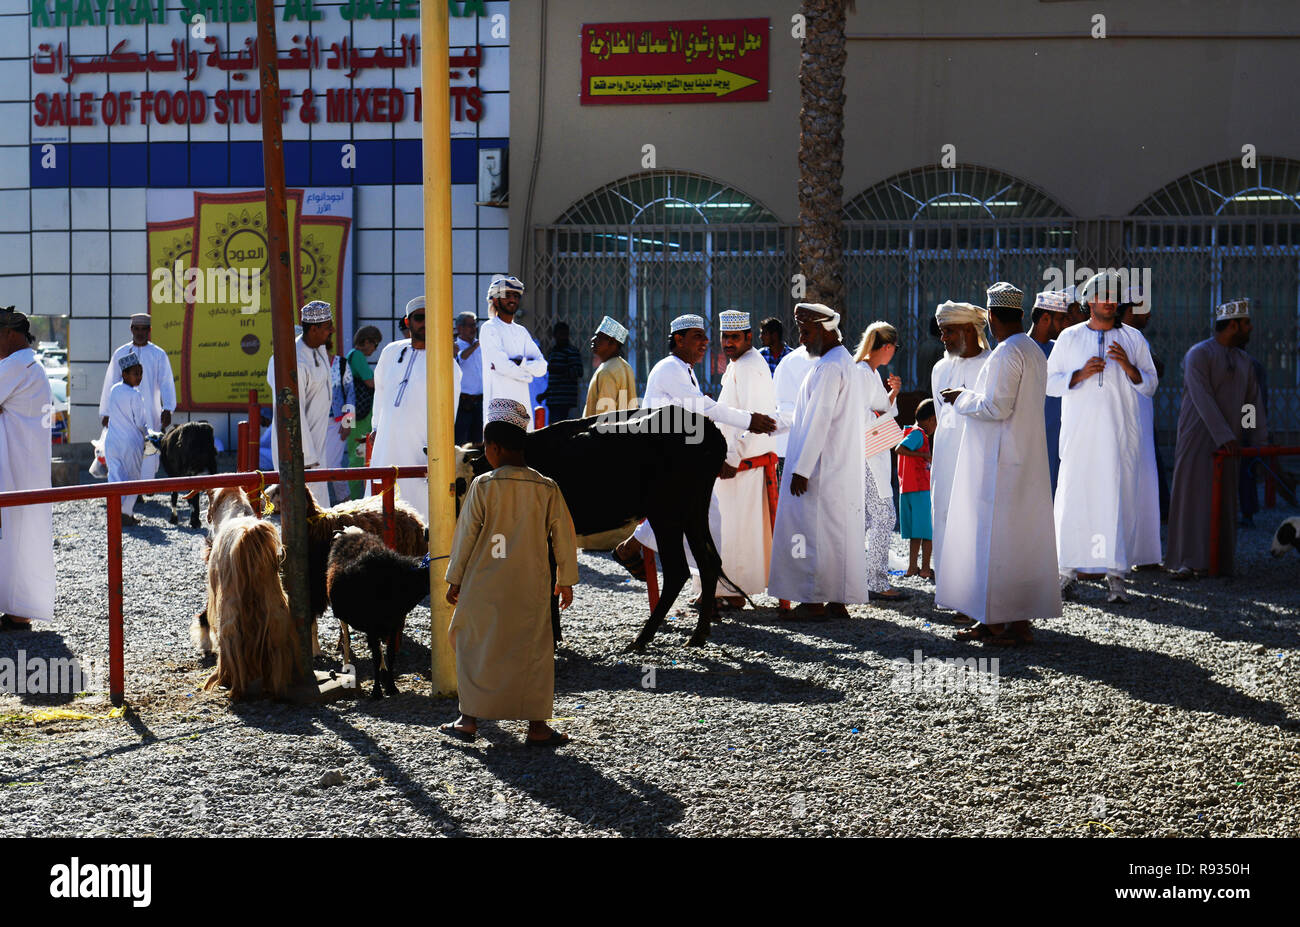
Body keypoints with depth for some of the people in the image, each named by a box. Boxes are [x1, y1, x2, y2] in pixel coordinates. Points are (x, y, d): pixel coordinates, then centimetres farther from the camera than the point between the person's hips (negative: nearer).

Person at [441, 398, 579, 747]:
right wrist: (566, 580, 16)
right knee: (534, 651, 9)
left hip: (484, 587, -1)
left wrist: (455, 580, 7)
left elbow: (465, 536, -4)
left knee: (476, 648, 12)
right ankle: (537, 725, 10)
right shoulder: (547, 488, -3)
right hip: (531, 588, 1)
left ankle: (469, 720, 18)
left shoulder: (483, 486, -10)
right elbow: (564, 538, 3)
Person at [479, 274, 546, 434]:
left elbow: (541, 367, 8)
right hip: (498, 405, -6)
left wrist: (519, 362, -9)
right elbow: (502, 364, -13)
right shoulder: (489, 329, -2)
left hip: (522, 403, 7)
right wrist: (527, 373, 1)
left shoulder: (521, 331, 19)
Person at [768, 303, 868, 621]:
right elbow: (862, 418, 19)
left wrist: (801, 469, -20)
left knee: (814, 531, -6)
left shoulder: (829, 368, -16)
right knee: (840, 531, 10)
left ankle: (814, 602, -5)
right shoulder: (848, 364, 16)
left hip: (823, 469, -10)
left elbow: (818, 422, -20)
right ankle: (839, 600, 12)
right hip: (846, 469, 10)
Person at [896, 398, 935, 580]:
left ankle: (912, 567, 11)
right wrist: (924, 455, -19)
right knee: (928, 530, -4)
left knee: (915, 531, 12)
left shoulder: (909, 431, 18)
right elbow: (899, 449, -23)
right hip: (921, 489, -9)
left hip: (907, 490, 9)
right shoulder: (918, 434, -10)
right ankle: (925, 569, -4)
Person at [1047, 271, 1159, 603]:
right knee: (1073, 498, -4)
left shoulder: (1133, 339, 10)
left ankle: (1115, 575, -2)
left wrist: (1129, 367, -9)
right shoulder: (1070, 338, 10)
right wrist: (1081, 374, -9)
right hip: (1079, 434, 0)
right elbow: (1050, 382, 8)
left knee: (1118, 498, -5)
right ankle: (1067, 571, 5)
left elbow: (1149, 385, 11)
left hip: (1119, 435, 0)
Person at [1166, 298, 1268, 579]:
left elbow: (1253, 401, 14)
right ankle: (1187, 562, -11)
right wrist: (1224, 436, -25)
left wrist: (1263, 439, 4)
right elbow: (1203, 399, -18)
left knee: (1224, 501, 5)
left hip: (1229, 441, 7)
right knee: (1193, 495, -9)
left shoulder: (1244, 361, 14)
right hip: (1199, 438, -7)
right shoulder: (1199, 354, -9)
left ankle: (1221, 561, 9)